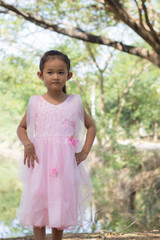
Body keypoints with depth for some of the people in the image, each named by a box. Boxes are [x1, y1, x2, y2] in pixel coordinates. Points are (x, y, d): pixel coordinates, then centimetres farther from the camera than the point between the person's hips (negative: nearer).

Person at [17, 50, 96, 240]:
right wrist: (27, 144, -7)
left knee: (61, 205, 5)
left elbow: (91, 126, 15)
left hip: (66, 163, 0)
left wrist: (85, 152, 3)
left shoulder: (75, 102, 5)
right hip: (40, 161, 0)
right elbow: (21, 128, 13)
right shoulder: (35, 102, 4)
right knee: (38, 203, -1)